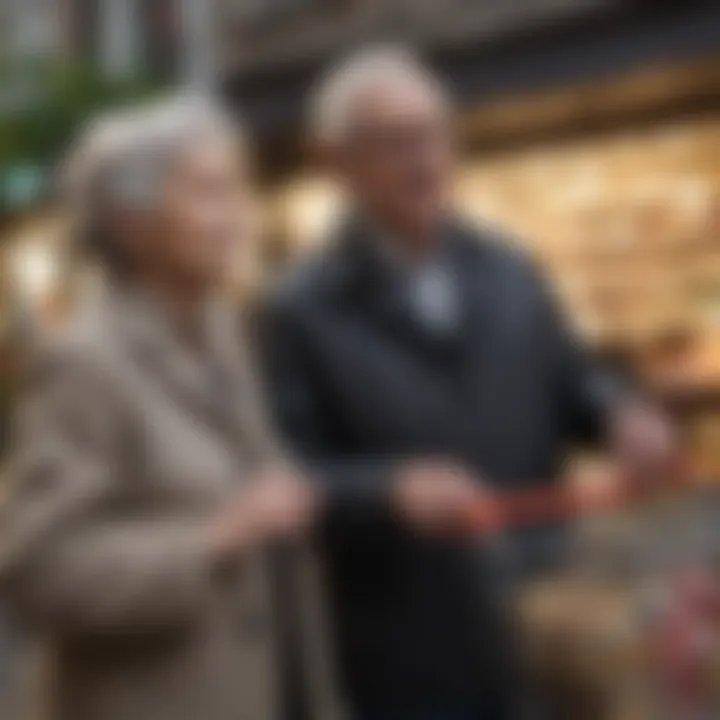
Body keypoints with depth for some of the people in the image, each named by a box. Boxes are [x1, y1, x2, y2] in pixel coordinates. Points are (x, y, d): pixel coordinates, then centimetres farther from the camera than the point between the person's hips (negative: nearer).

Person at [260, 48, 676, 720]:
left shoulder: (510, 271, 6)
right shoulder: (300, 311, -9)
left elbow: (567, 381, 14)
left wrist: (620, 414, -9)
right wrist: (391, 489, -31)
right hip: (408, 662, -5)